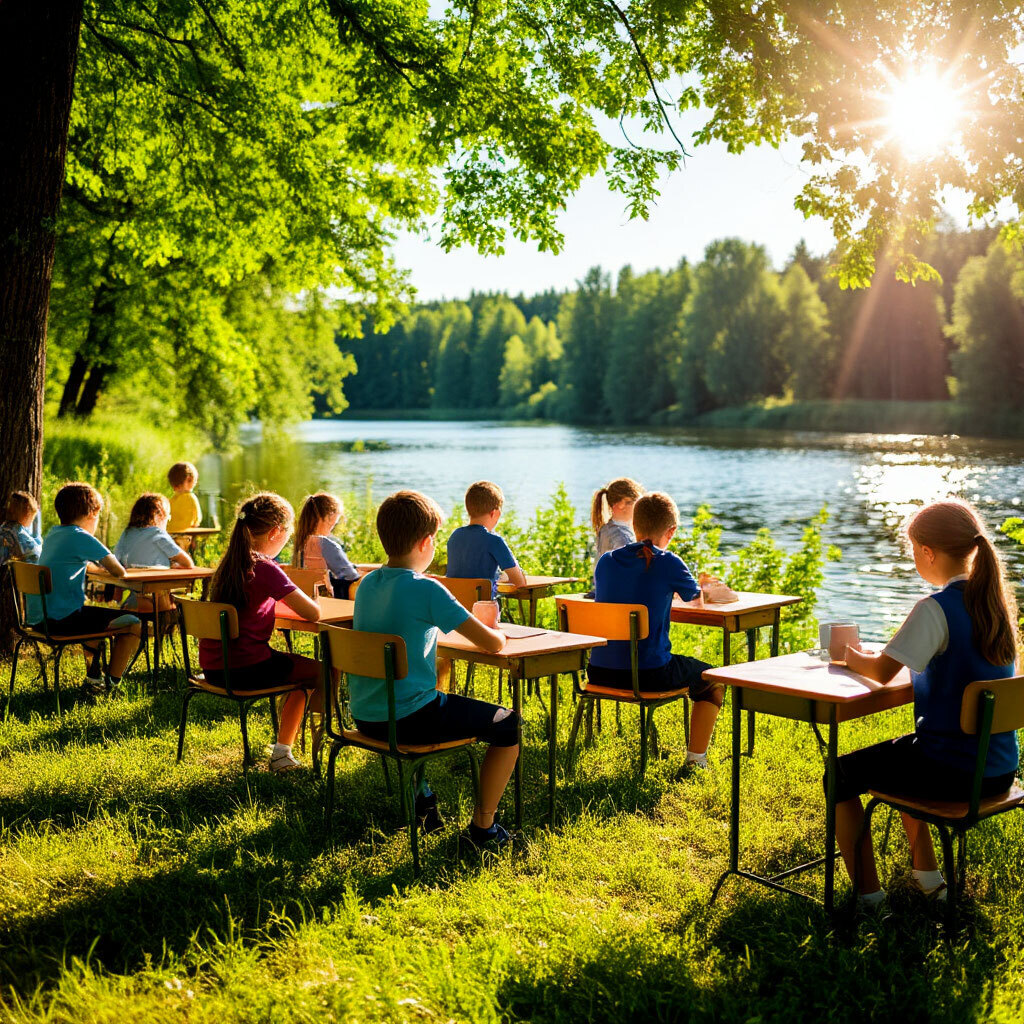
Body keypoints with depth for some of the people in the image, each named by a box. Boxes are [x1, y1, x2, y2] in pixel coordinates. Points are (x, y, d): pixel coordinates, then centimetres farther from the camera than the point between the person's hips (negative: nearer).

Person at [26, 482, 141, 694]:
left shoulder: (53, 534, 16)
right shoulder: (81, 538, -12)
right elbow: (119, 572, -13)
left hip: (36, 618, 10)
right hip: (60, 620, -10)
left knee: (96, 615, 36)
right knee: (132, 624, -6)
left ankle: (93, 678, 36)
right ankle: (110, 684, 2)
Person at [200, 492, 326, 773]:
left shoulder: (228, 564, 8)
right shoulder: (265, 569, -17)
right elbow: (314, 613, -18)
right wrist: (309, 600, 4)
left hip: (213, 667, 9)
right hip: (244, 670, -9)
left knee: (300, 671, 27)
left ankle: (282, 752, 29)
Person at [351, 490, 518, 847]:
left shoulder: (367, 584, 6)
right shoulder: (426, 589, -17)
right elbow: (493, 644, -16)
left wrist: (466, 619, 24)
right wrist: (495, 631, 7)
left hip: (364, 717, 8)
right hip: (408, 718, -8)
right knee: (509, 725, 8)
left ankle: (420, 800, 41)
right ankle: (483, 826, 13)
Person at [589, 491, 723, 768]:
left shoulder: (605, 561, 3)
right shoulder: (668, 563, -10)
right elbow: (694, 596, 10)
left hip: (600, 672, 5)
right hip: (650, 673, -5)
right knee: (712, 680, 21)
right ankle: (696, 760, 20)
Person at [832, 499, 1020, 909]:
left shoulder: (936, 610, -20)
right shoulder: (996, 602, 5)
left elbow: (882, 673, -21)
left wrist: (851, 656, 0)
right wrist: (872, 656, 15)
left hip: (953, 773, -8)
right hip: (1000, 770, 8)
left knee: (841, 776, 10)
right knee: (900, 753, 34)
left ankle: (868, 895, 9)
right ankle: (927, 875, 37)